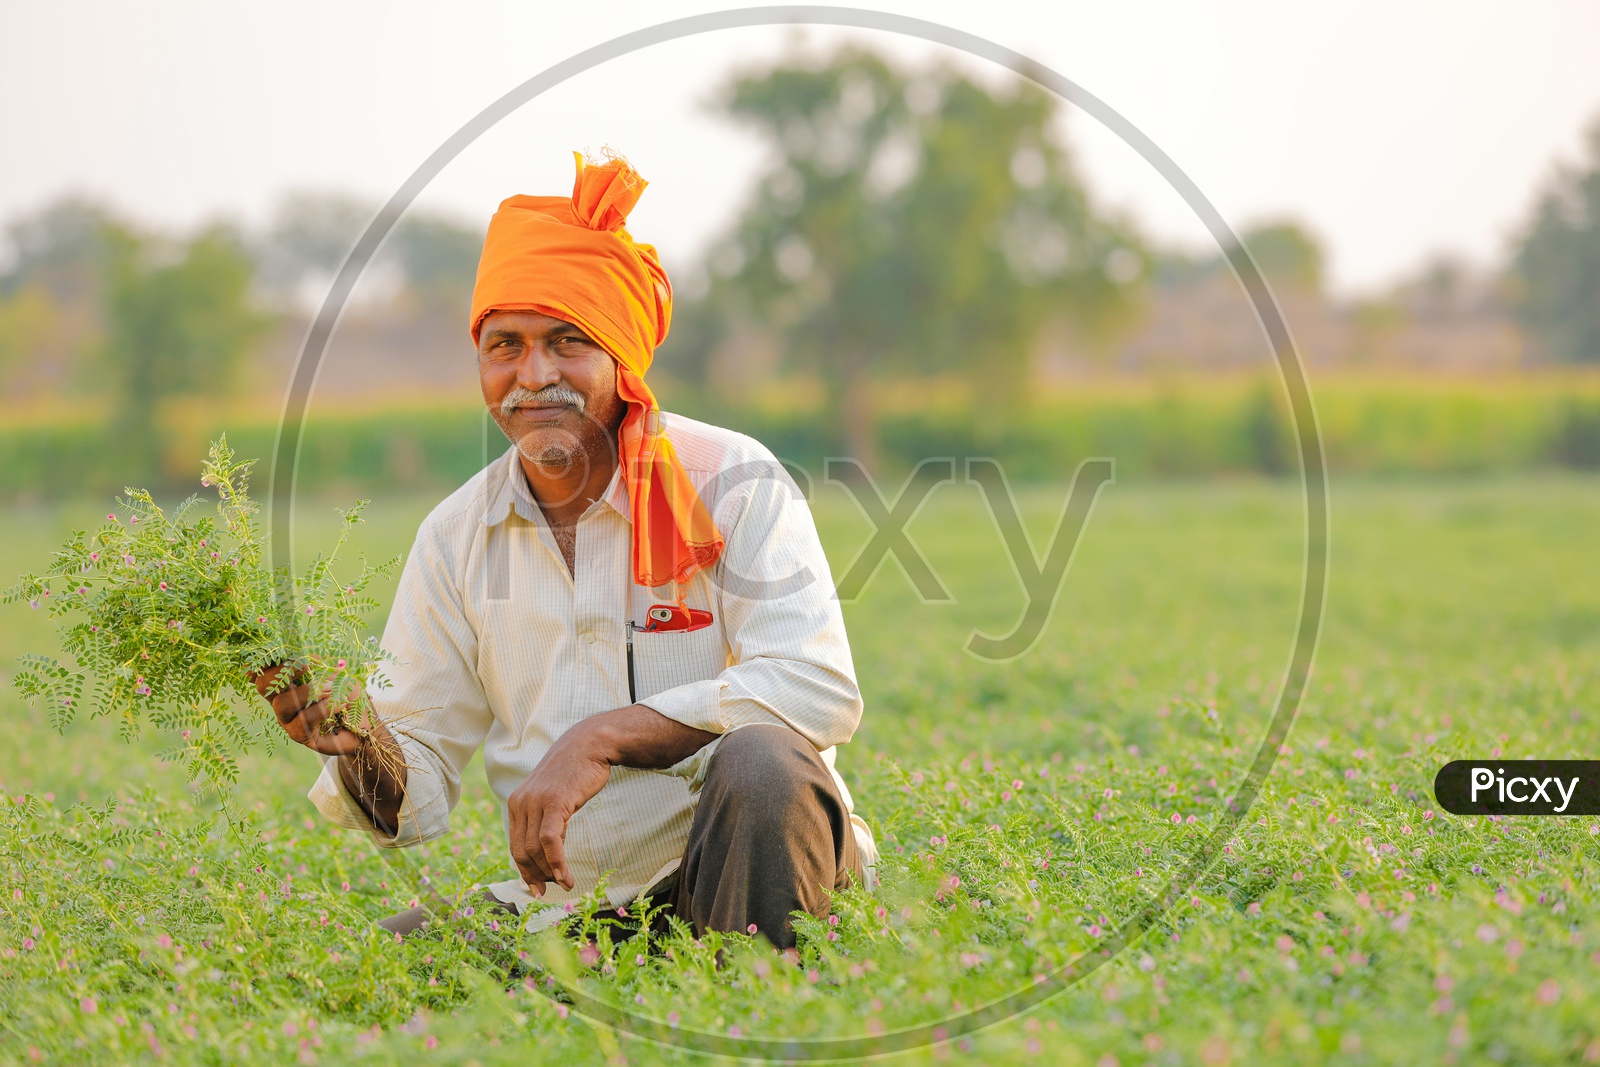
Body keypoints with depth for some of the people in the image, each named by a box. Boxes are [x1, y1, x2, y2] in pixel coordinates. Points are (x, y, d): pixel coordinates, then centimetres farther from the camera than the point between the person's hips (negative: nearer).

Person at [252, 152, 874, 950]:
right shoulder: (453, 538, 6)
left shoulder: (730, 484, -6)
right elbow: (419, 800, 8)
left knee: (760, 762, -33)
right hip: (566, 908, 3)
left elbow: (820, 688, -20)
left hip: (738, 873, -3)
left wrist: (603, 736, -26)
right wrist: (360, 745, -17)